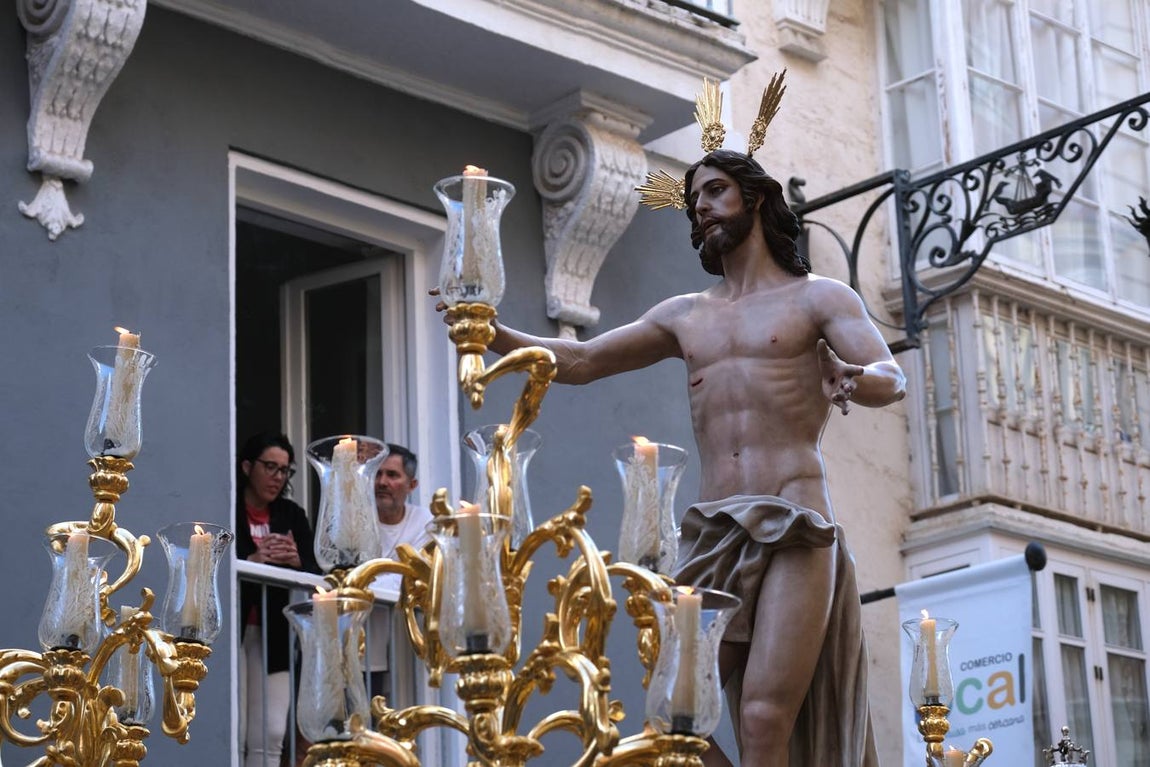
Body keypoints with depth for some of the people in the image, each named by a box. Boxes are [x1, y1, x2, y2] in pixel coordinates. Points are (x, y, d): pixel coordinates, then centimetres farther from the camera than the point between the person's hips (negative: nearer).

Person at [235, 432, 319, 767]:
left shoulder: (292, 516, 14)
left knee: (270, 736, -3)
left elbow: (315, 575, 5)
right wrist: (252, 561, -26)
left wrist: (296, 561, -18)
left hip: (274, 635, 5)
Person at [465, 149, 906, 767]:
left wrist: (854, 379, -30)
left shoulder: (817, 298, 8)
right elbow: (579, 362, 19)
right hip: (710, 535, 5)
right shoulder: (684, 315, 22)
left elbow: (892, 380, -6)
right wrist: (492, 334, 3)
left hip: (793, 531, -5)